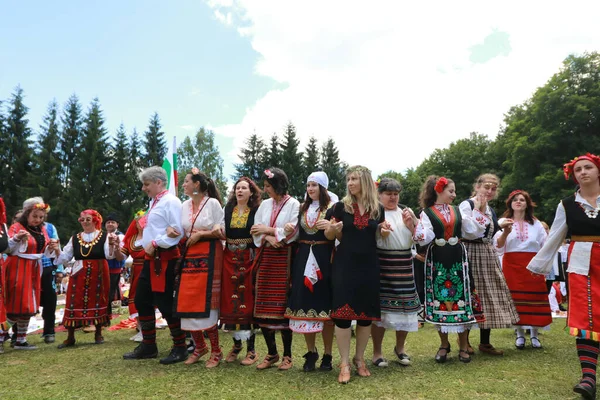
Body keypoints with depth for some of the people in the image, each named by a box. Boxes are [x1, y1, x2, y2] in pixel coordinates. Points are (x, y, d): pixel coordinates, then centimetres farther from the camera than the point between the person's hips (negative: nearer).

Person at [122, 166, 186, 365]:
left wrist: (155, 244, -19)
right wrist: (144, 244, 10)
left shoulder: (170, 201, -13)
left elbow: (178, 231, -22)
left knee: (166, 304, -4)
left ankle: (180, 348, 11)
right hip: (151, 259, 10)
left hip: (165, 259, -10)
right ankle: (148, 346, 27)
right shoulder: (154, 202, 17)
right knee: (142, 302, 14)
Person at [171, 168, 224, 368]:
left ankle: (216, 350, 9)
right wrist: (176, 234, -6)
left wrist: (200, 234, -13)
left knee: (205, 303, -5)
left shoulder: (213, 203, -5)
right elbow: (183, 234, 15)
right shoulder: (184, 206, 11)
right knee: (188, 302, 4)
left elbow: (220, 232, -6)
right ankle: (199, 346, 21)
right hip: (189, 256, 6)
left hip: (209, 256, -6)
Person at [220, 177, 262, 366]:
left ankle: (251, 349, 10)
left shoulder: (257, 211, -1)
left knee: (248, 300, -1)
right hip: (230, 259, 4)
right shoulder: (227, 210, 10)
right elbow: (222, 233, 10)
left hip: (249, 259, -3)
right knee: (231, 300, 6)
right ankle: (236, 344, 22)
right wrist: (218, 231, -10)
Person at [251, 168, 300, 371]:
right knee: (264, 306, 3)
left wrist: (267, 230, -4)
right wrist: (268, 238, -11)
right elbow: (256, 231, 8)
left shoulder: (293, 204, -2)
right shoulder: (265, 204, 14)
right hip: (266, 257, 5)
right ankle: (272, 353, 17)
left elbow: (291, 232, -11)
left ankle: (287, 355, 11)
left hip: (284, 258, -5)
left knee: (283, 304, -2)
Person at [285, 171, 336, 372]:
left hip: (324, 260, -4)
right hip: (303, 260, 5)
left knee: (325, 304, -1)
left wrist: (331, 227, -26)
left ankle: (327, 354, 12)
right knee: (305, 303, 4)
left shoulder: (332, 208, -2)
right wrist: (291, 229, 1)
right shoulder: (302, 208, 14)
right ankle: (311, 352, 18)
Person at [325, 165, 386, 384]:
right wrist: (331, 229, -18)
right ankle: (344, 363, 7)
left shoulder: (378, 208, 4)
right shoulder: (341, 206, -1)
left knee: (366, 314, 8)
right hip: (345, 264, -2)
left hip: (368, 265, 2)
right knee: (342, 312, -5)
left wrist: (383, 230, -5)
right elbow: (333, 236, 4)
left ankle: (359, 359, 24)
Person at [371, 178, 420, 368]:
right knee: (380, 306, -3)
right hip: (381, 264, -5)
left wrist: (410, 224, -4)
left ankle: (400, 347, 28)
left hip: (404, 265, 5)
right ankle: (377, 351, 12)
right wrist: (381, 233, -22)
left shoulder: (407, 213, 15)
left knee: (405, 306, 8)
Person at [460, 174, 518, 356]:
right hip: (471, 255, -8)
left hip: (488, 257, 8)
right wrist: (477, 209, -18)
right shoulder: (466, 205, -9)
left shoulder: (490, 210, 15)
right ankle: (464, 339, 14)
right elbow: (470, 233, -20)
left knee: (489, 297, 8)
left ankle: (485, 342, 18)